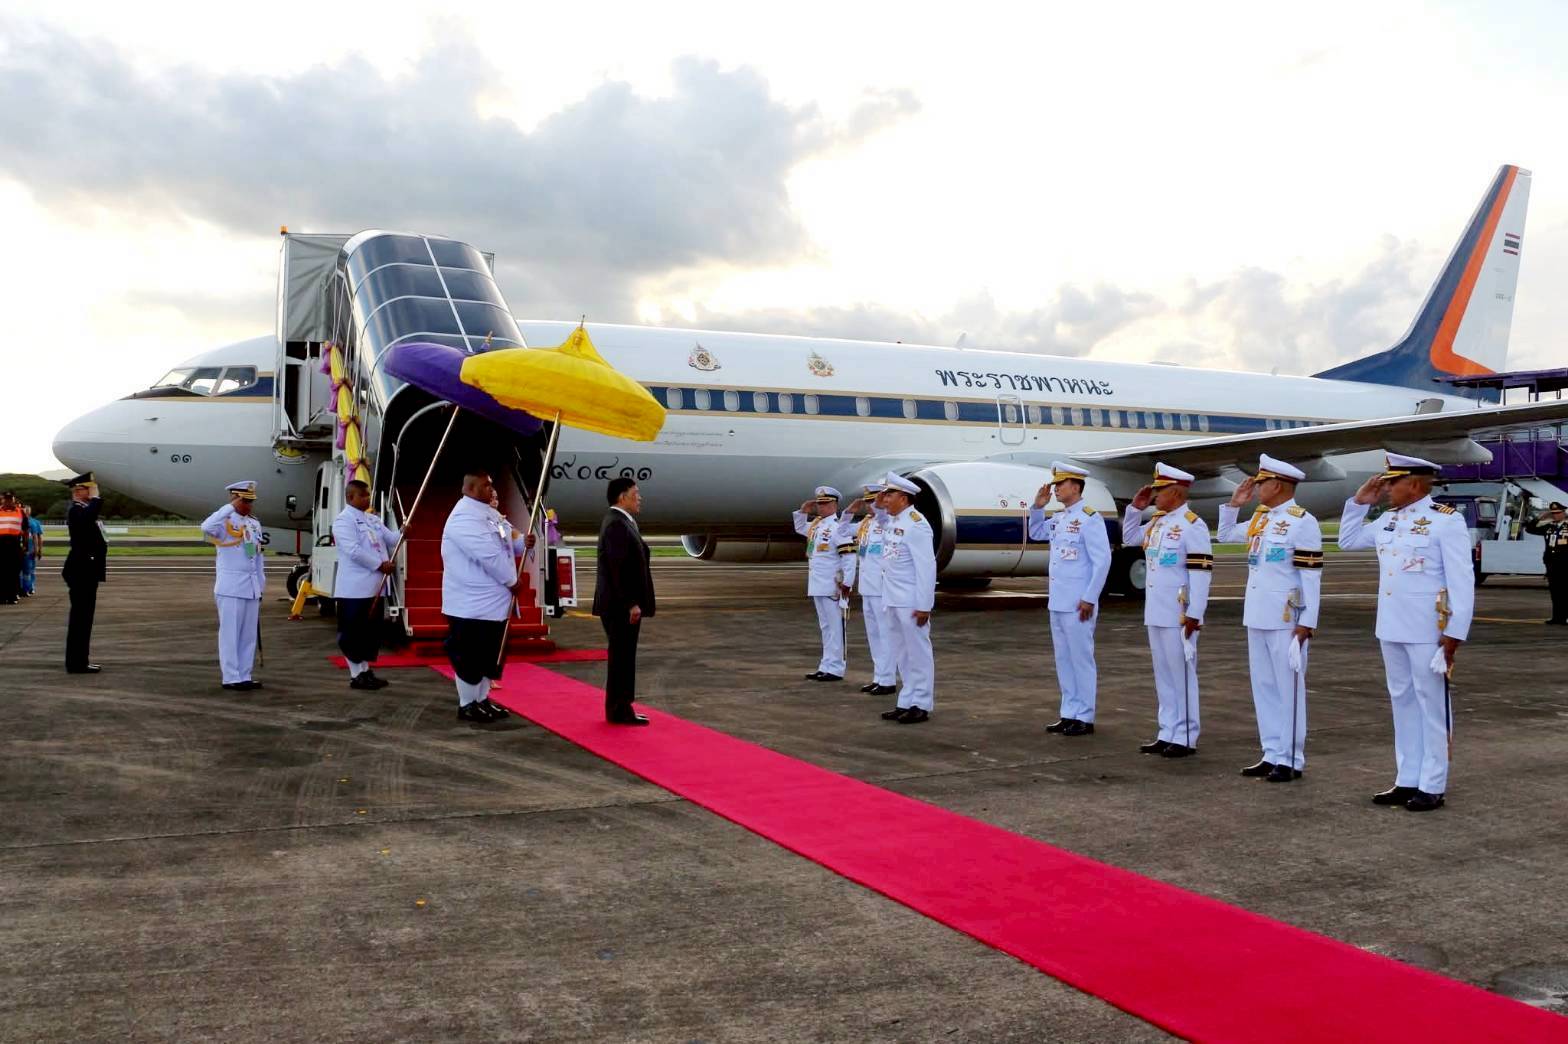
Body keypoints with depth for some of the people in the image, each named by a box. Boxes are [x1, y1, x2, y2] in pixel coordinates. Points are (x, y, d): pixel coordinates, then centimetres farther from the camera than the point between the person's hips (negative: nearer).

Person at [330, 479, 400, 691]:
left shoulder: (373, 520, 17)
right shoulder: (343, 520, -9)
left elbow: (390, 539, 10)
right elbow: (354, 551, -20)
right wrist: (380, 565, -18)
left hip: (374, 586, 8)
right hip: (355, 587, -8)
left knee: (372, 631, 12)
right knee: (353, 633, -1)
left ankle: (366, 671, 21)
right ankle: (357, 675, 5)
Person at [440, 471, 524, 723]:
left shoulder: (489, 513, 13)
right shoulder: (464, 517, -19)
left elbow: (507, 544, 18)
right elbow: (489, 555, -24)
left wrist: (523, 542, -6)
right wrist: (512, 581, -13)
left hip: (494, 601, 10)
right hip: (471, 604, -10)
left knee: (490, 655, 15)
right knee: (469, 656, 0)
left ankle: (482, 700, 26)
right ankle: (466, 705, 11)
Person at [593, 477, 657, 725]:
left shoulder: (619, 521, 16)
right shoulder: (617, 524, -17)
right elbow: (618, 569, -22)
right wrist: (631, 604, -22)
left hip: (622, 605, 10)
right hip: (621, 605, -10)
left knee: (623, 657, 14)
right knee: (622, 657, -4)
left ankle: (619, 709, 21)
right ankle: (619, 711, 2)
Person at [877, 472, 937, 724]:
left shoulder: (916, 524, -15)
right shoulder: (890, 522, 11)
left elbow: (927, 566, -18)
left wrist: (924, 605, -20)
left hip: (911, 602, -9)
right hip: (891, 599, 9)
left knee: (918, 653, 1)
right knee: (900, 653, 14)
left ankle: (921, 705, 8)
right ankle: (906, 702, 22)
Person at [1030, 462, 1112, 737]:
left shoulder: (1090, 518, -12)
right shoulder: (1058, 518, 12)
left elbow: (1103, 561, -15)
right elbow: (1036, 533, 30)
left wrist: (1090, 599, -17)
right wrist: (1038, 506, 13)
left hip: (1078, 604, -8)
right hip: (1058, 602, 8)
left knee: (1081, 658, -1)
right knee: (1063, 659, 12)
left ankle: (1084, 718, 6)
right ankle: (1069, 714, 20)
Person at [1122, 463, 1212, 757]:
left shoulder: (1193, 525, -13)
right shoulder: (1157, 523, 12)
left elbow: (1201, 572, -17)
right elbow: (1129, 538, 30)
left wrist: (1194, 614, -20)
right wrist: (1135, 507, 14)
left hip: (1179, 616, -8)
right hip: (1155, 613, 8)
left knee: (1181, 675, -1)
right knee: (1163, 675, 13)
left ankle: (1185, 738, 6)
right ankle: (1167, 733, 21)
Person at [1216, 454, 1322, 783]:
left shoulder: (1303, 522, -11)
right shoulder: (1260, 519, 12)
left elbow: (1312, 575, -14)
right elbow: (1225, 535, 29)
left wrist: (1307, 622, -17)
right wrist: (1234, 503, 15)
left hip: (1286, 620, -8)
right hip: (1256, 617, 8)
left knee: (1288, 689, 0)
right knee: (1263, 688, 11)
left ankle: (1292, 761, 7)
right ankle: (1272, 755, 20)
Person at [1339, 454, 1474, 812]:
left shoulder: (1446, 520, -9)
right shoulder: (1387, 520, 10)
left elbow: (1462, 580, -11)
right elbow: (1347, 541, 25)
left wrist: (1455, 633, -15)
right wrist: (1359, 501, 13)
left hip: (1428, 631, -7)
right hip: (1391, 629, 7)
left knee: (1431, 705, 2)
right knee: (1403, 703, 12)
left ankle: (1432, 786, 10)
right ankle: (1407, 780, 20)